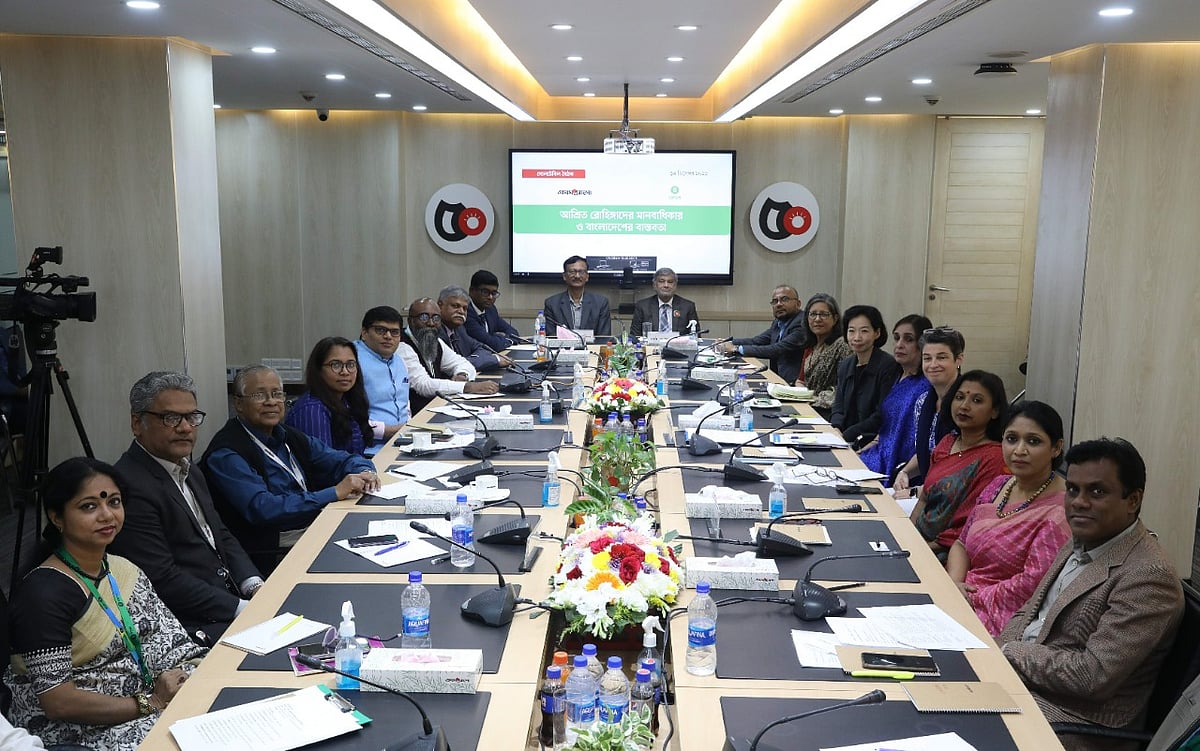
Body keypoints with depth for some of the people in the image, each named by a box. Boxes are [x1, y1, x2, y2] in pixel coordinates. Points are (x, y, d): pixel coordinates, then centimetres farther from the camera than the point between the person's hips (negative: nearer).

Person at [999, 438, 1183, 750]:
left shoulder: (1149, 576, -21)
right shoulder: (1081, 542, 7)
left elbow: (1094, 676, -25)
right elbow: (1030, 612, 16)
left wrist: (1009, 652, -15)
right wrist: (994, 653, -4)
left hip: (1077, 721, -8)